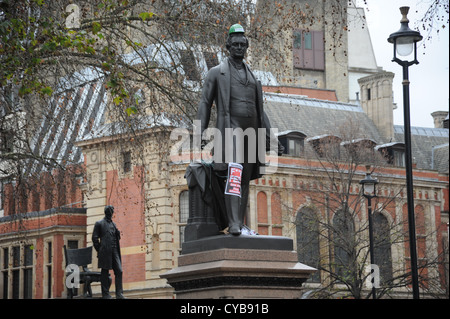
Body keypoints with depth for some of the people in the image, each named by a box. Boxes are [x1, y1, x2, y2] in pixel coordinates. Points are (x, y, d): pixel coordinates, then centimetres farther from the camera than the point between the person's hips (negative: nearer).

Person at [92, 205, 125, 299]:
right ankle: (105, 294, 3)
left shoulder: (113, 224, 21)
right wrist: (100, 251, -4)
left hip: (114, 252, 5)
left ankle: (119, 294, -3)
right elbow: (95, 238, 0)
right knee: (105, 272, -1)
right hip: (105, 253, -5)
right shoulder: (99, 224, 4)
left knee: (119, 271, -4)